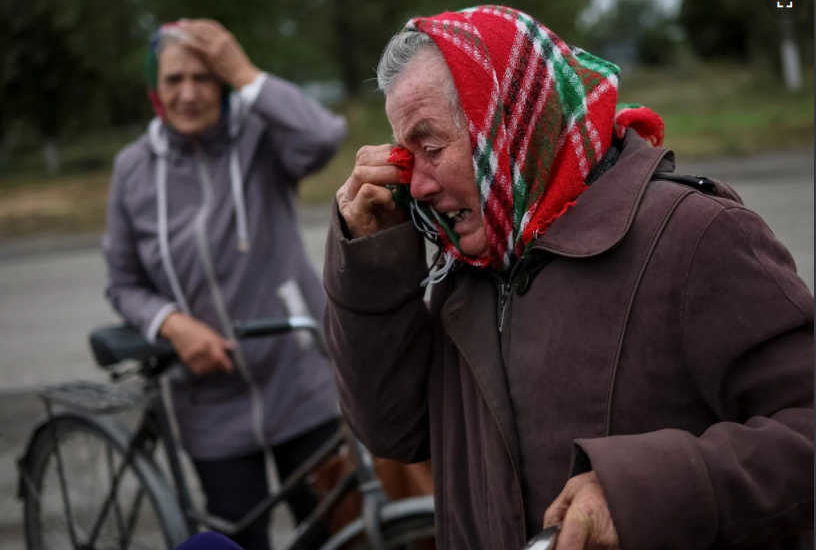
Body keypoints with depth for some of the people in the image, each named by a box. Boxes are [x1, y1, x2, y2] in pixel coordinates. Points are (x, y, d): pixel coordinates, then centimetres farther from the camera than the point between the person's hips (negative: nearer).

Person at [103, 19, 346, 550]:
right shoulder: (134, 168, -2)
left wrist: (246, 75, -25)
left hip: (303, 385, -2)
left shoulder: (258, 136, -9)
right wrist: (173, 323, -15)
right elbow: (125, 285, 5)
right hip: (216, 403, 2)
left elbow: (325, 135, -33)